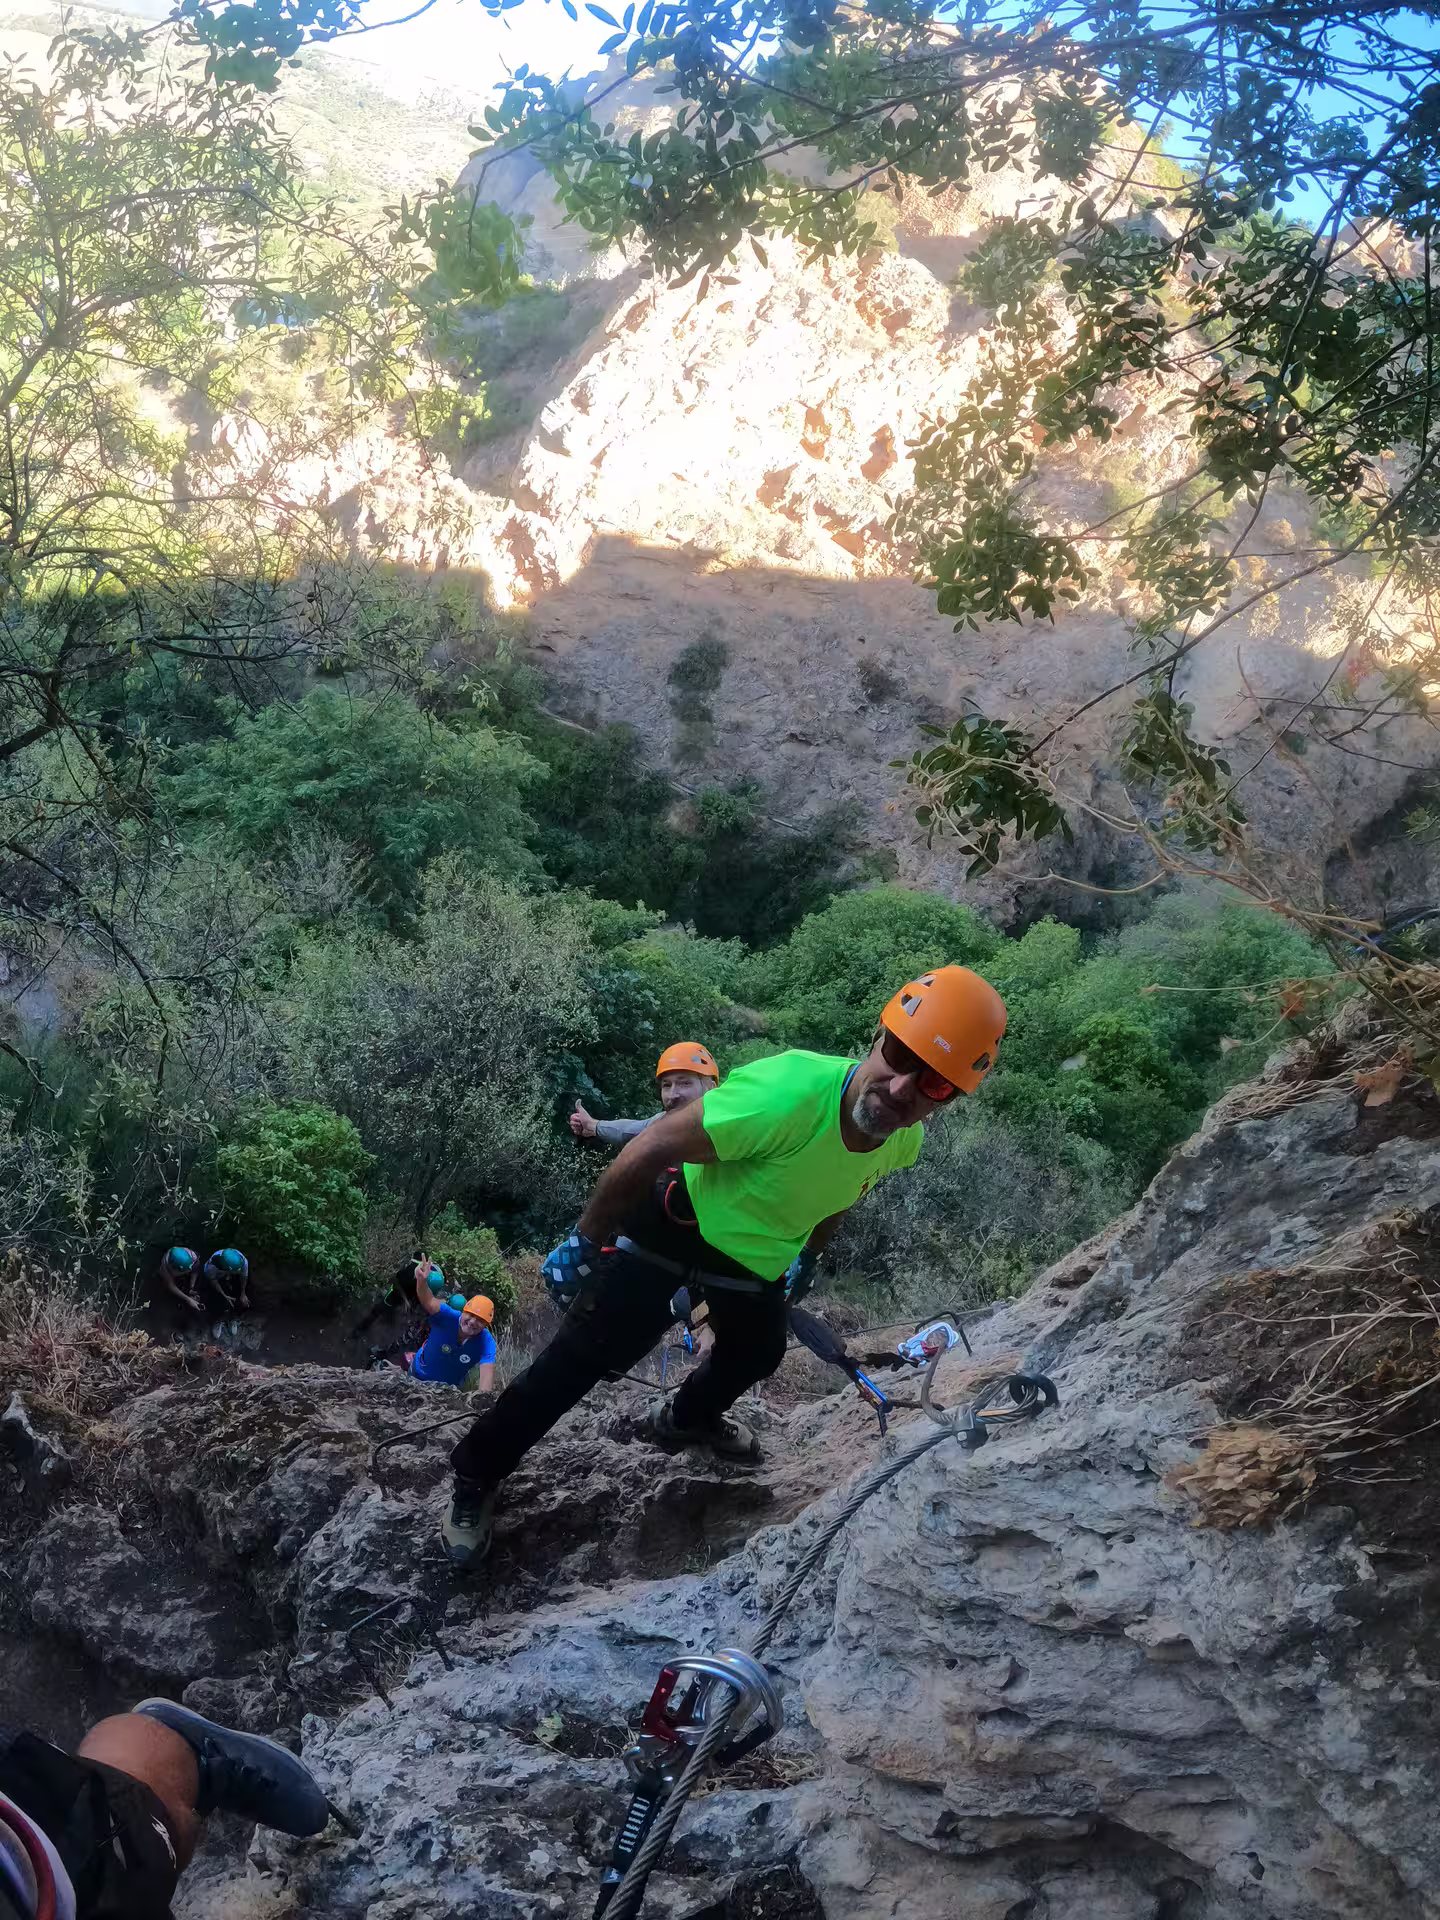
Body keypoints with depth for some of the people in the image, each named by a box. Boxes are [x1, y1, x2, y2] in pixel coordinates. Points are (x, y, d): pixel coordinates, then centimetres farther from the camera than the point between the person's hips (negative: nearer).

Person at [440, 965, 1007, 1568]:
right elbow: (648, 1151, -31)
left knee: (756, 1354, 25)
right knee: (586, 1352, -10)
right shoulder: (789, 1091, -42)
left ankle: (688, 1419, 57)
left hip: (757, 1253, 7)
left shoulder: (903, 1142, -19)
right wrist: (586, 1240, -21)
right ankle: (476, 1475, 7)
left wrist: (808, 1257, 20)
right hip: (676, 1220, -6)